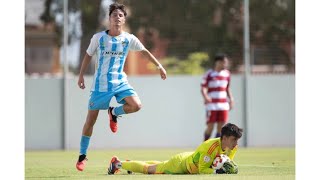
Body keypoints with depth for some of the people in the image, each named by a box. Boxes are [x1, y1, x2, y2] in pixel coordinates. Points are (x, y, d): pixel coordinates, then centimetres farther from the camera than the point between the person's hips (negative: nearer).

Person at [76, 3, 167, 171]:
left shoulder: (129, 39, -3)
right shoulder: (98, 37, -7)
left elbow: (144, 51, 12)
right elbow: (88, 55, 7)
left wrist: (159, 66, 12)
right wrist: (81, 75, 6)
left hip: (120, 82, 2)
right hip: (100, 84, -2)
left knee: (136, 105, -24)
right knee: (91, 119, 1)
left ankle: (114, 113, 9)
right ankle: (82, 156, 16)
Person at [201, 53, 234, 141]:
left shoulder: (226, 73, 11)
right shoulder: (209, 74, -5)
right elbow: (203, 88, -6)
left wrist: (231, 99, 9)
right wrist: (206, 97, -25)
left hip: (223, 105, 5)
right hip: (211, 105, -5)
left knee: (221, 127, 0)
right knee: (210, 127, -5)